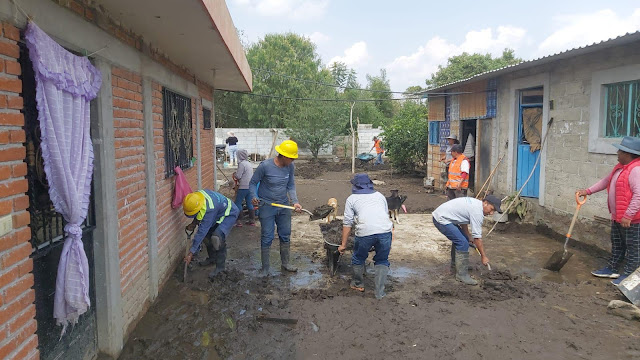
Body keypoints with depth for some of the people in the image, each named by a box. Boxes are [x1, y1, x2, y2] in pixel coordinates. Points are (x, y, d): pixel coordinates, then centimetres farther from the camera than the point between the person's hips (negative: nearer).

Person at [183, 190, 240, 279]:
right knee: (207, 235, 3)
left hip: (229, 214, -9)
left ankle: (220, 266, -9)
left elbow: (201, 232, -37)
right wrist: (194, 223, -11)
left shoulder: (209, 209, -40)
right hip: (218, 214, 9)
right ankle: (212, 257, 26)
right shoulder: (196, 196, -18)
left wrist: (191, 253, -33)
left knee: (217, 238, -24)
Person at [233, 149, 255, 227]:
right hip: (250, 186, 8)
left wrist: (234, 174, 5)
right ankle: (252, 220, 15)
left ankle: (239, 221, 1)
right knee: (249, 203, 12)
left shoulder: (242, 164, -13)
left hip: (244, 187, -8)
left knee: (238, 203, 1)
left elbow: (238, 176, -15)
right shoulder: (248, 163, 14)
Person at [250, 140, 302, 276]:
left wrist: (295, 201, -8)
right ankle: (265, 268, 16)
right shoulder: (265, 166, -19)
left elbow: (291, 185, 5)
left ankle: (285, 264, 33)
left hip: (284, 206, 5)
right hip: (267, 207, -5)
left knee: (285, 236, 14)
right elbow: (253, 183, -8)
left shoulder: (290, 166, -4)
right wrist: (254, 197, -25)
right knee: (267, 238, 1)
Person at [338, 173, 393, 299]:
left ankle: (358, 284, 39)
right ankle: (380, 292, 15)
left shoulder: (352, 198, 17)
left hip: (365, 232, -2)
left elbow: (347, 223, 12)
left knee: (358, 258, 22)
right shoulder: (379, 195, 27)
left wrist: (343, 245, 17)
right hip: (385, 231, 3)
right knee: (382, 261, 19)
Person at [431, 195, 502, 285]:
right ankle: (461, 274, -6)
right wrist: (483, 256, -7)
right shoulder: (477, 211, -18)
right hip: (441, 219, -11)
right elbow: (477, 237, -15)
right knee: (463, 243, -13)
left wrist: (469, 236, 21)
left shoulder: (475, 203, 12)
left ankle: (455, 267, 30)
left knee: (458, 240, 21)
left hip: (440, 214, 11)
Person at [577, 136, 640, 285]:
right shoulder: (620, 167, 10)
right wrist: (588, 191, 18)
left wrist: (628, 215, -27)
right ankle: (611, 269, 32)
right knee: (616, 245, 21)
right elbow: (606, 181, 23)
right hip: (617, 217, 10)